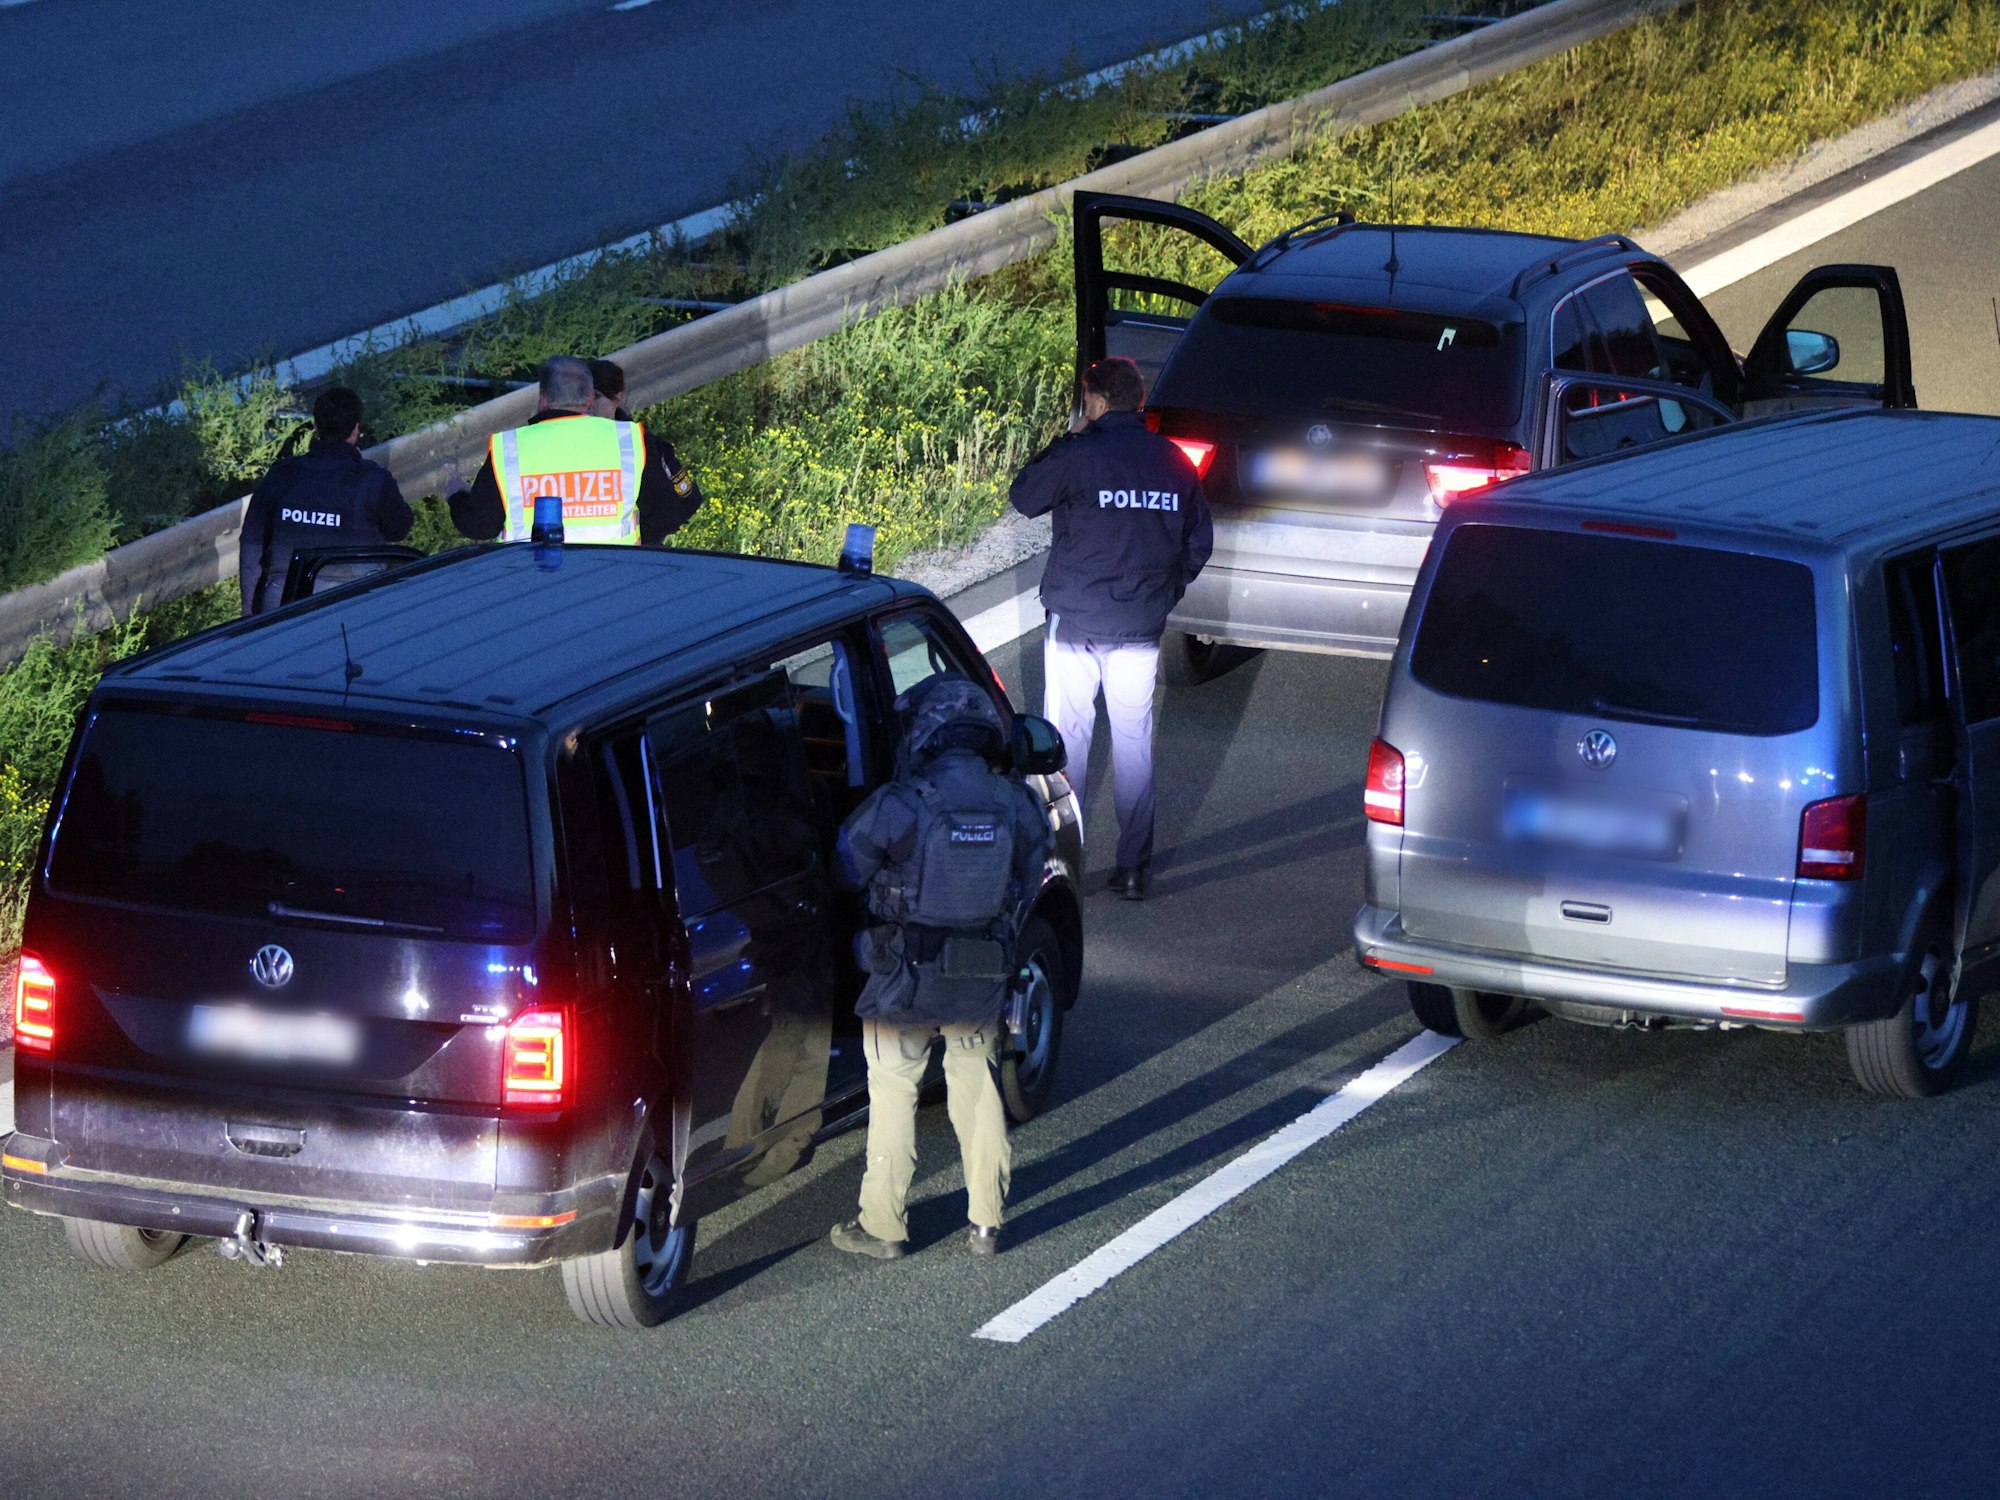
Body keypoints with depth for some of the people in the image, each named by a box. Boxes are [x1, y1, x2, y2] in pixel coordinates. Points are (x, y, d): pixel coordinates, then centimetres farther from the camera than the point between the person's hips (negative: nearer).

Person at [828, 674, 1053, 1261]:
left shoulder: (898, 805, -18)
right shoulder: (1014, 804, -5)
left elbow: (843, 871, -6)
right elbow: (1029, 880, 10)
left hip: (907, 978, -4)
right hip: (982, 981, 4)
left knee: (893, 1092, 9)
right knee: (977, 1087, 17)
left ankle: (883, 1226, 15)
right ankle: (986, 1221, 21)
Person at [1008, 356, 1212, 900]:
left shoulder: (1078, 454, -12)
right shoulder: (1173, 462, 5)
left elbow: (1024, 498, 1)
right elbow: (1199, 540, 13)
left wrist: (1053, 450, 14)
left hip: (1076, 624, -4)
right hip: (1142, 628, 4)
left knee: (1066, 738, 4)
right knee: (1135, 741, 9)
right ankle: (1134, 866, 10)